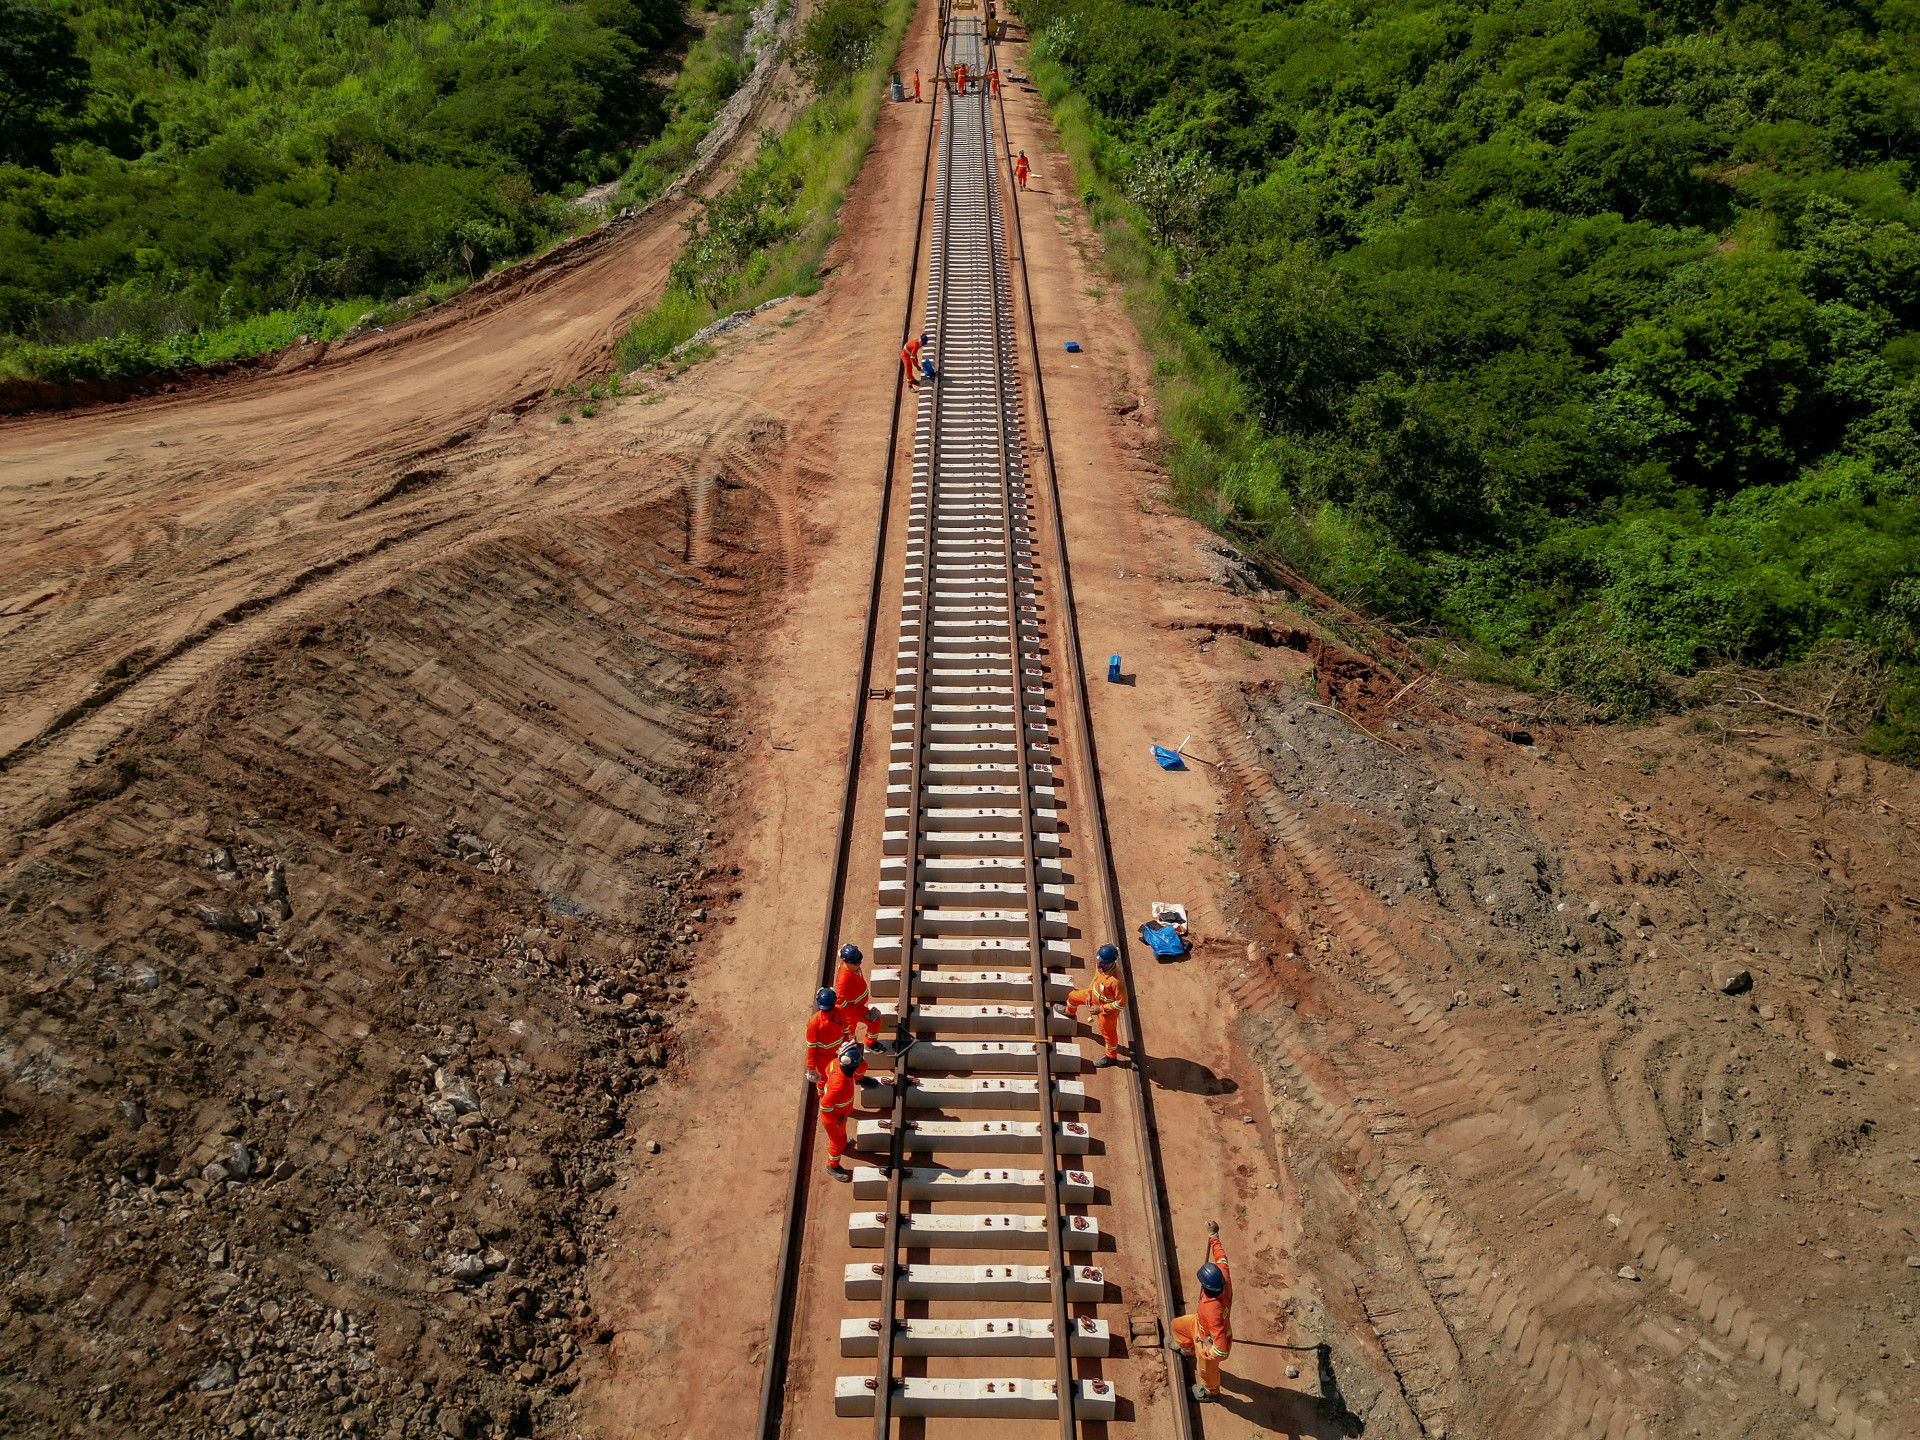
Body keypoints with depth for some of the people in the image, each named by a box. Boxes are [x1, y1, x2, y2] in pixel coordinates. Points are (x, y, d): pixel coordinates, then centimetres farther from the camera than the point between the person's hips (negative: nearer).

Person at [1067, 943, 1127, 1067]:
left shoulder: (1116, 981, -45)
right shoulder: (1100, 966, -22)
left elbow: (1121, 1003, -33)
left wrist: (1100, 1009, -27)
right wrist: (1089, 992, -3)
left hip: (1108, 1010, -8)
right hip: (1095, 995, 8)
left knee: (1108, 1032, 18)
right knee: (1073, 996, 25)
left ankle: (1111, 1057, 48)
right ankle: (1069, 1012, 64)